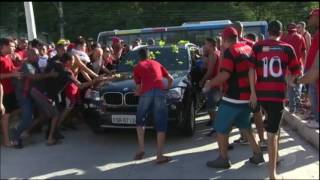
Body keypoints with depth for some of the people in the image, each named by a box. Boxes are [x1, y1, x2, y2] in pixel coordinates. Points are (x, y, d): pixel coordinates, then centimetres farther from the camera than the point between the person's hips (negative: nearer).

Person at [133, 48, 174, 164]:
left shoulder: (137, 67, 23)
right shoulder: (156, 64, 29)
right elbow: (171, 79, 32)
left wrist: (138, 92, 41)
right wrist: (167, 87, 50)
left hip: (146, 93, -1)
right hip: (159, 92, 1)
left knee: (140, 121, 21)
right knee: (161, 125, 3)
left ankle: (141, 149, 12)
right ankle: (160, 156, -1)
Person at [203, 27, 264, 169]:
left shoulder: (230, 51, -15)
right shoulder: (248, 49, 11)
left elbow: (225, 75, -24)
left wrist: (210, 84, -11)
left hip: (233, 97, -8)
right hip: (247, 96, 8)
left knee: (221, 127, 5)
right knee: (244, 126, 22)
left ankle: (223, 159, 11)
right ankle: (258, 154, 22)